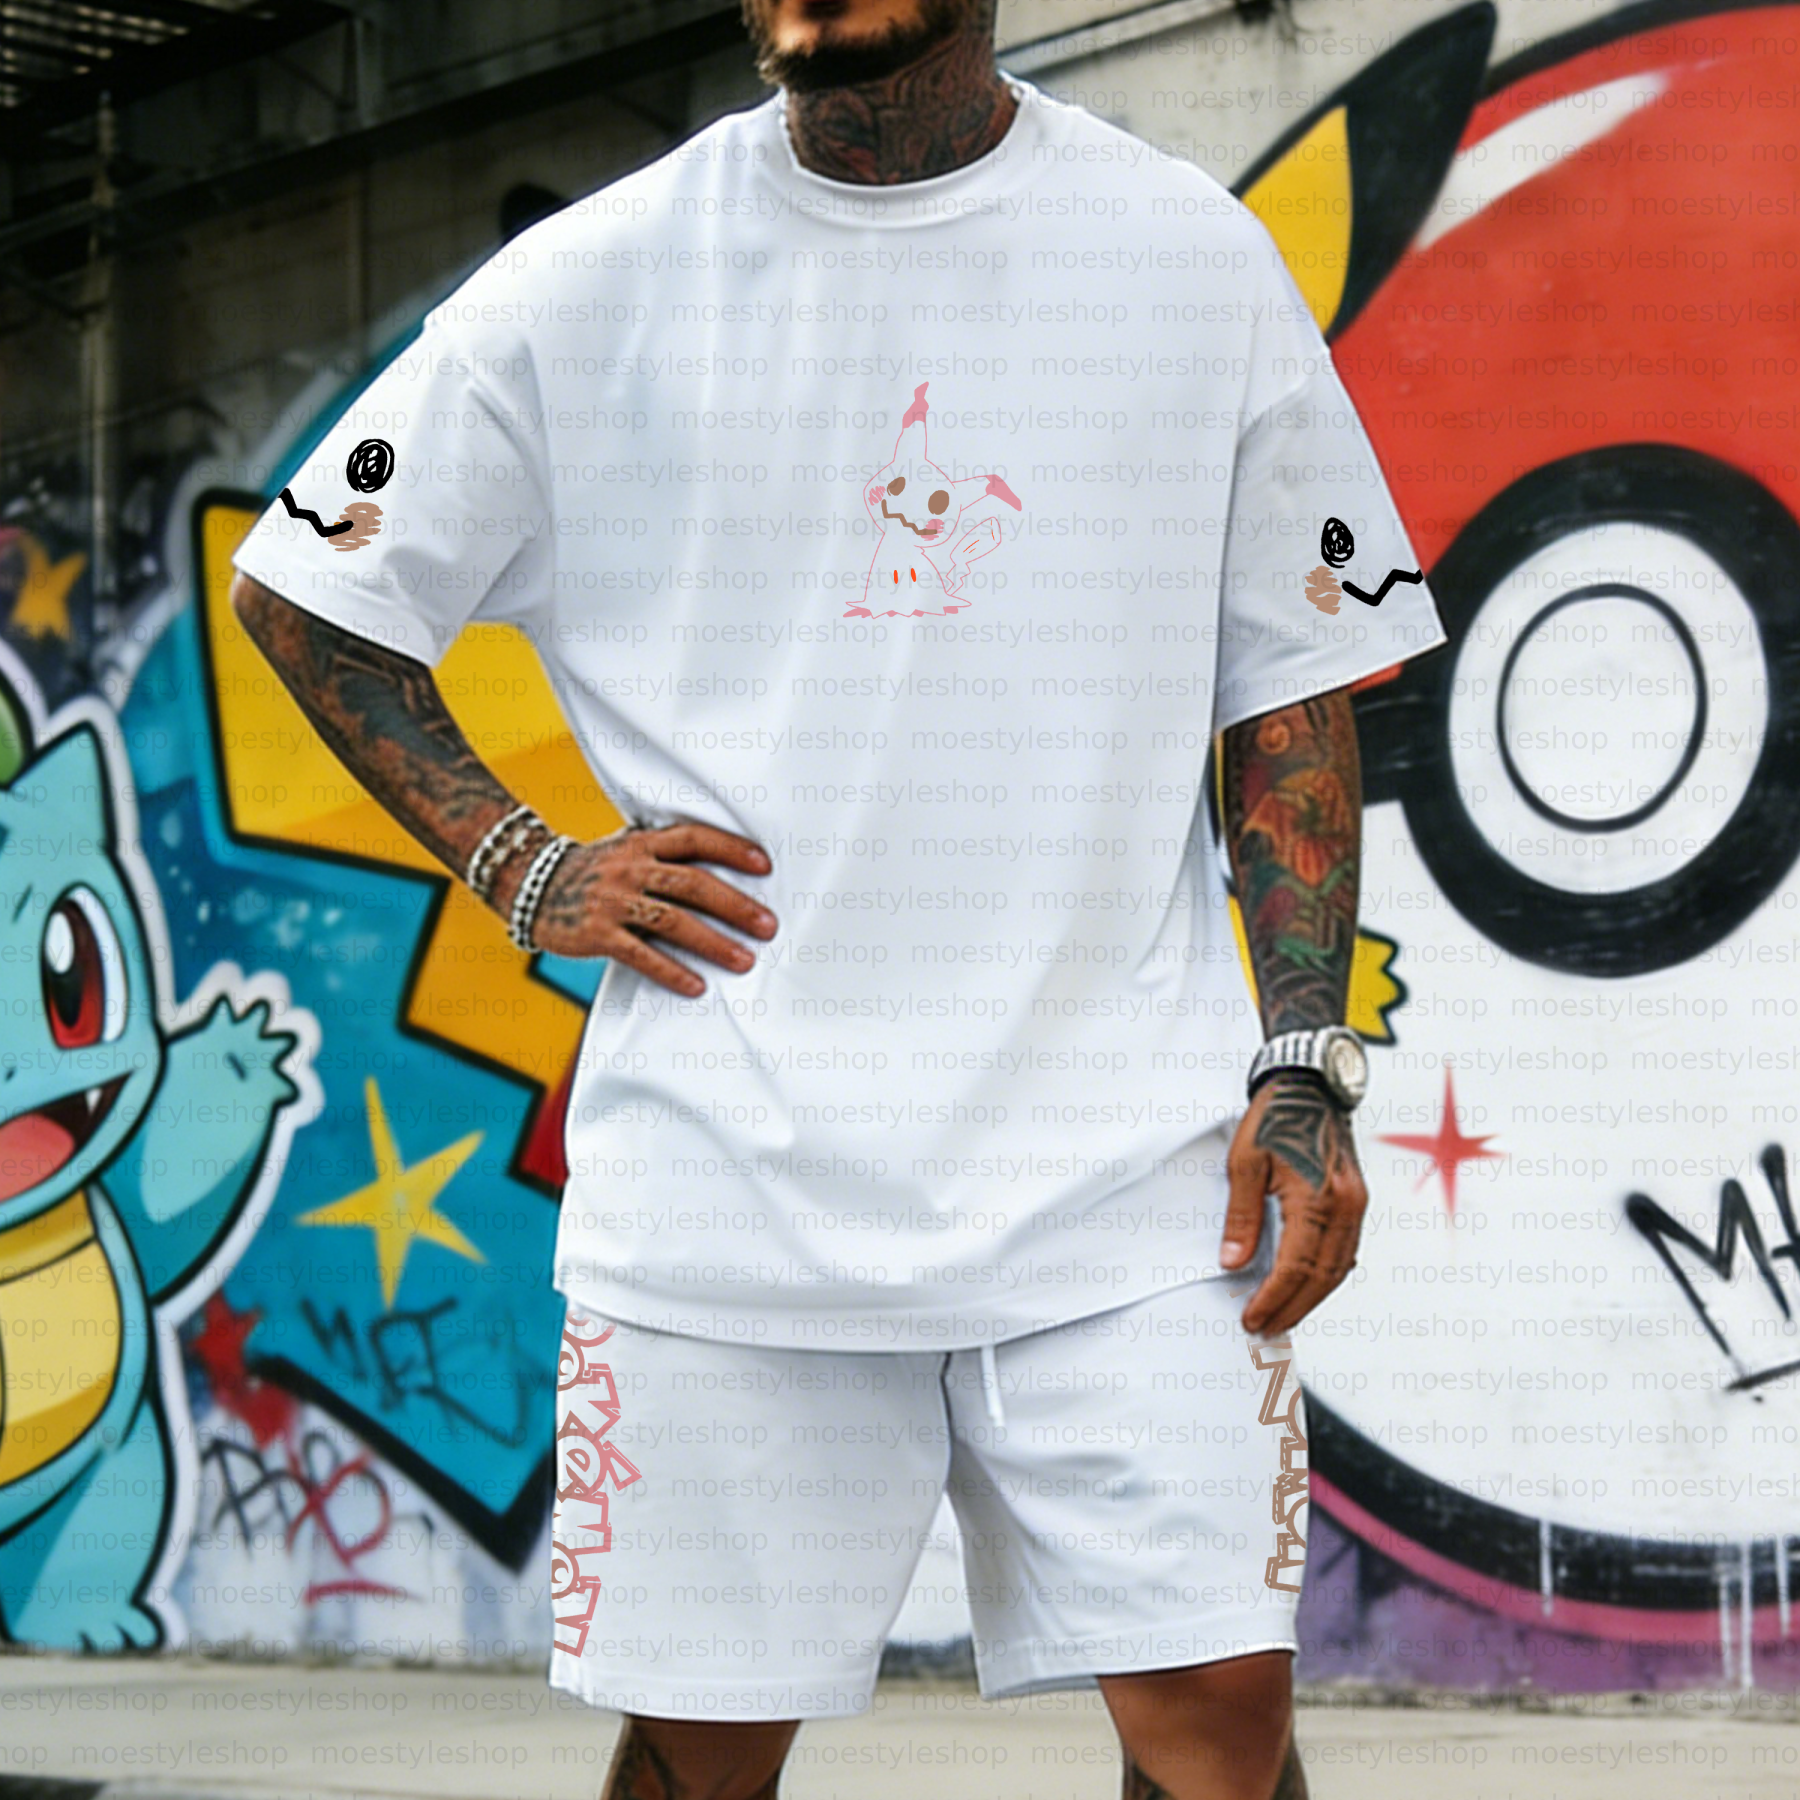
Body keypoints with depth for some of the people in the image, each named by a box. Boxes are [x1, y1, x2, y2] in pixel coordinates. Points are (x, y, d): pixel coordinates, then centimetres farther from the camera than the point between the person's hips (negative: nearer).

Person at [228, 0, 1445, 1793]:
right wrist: (519, 864, 4)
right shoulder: (594, 281, 4)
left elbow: (1287, 685, 9)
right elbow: (296, 588, 14)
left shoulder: (1194, 254, 6)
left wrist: (1306, 1069, 1)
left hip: (1127, 1167, 0)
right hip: (729, 1165, 0)